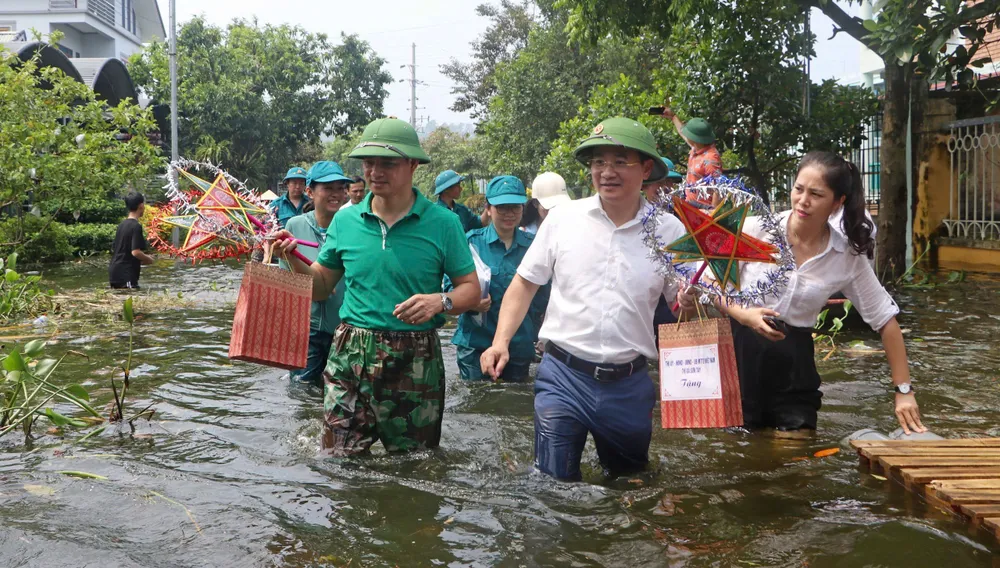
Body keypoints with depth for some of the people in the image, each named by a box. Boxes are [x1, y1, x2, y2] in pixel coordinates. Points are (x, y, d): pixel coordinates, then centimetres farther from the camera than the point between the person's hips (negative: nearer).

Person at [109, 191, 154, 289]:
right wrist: (148, 259, -3)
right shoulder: (136, 226, -13)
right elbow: (135, 252, -21)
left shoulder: (122, 225, 11)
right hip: (126, 275, -9)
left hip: (114, 272, 9)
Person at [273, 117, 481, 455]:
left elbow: (470, 288, 1)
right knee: (339, 460, 3)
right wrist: (294, 259, -3)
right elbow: (321, 287, 15)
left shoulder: (442, 223, -3)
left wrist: (441, 301, -19)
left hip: (416, 363, -2)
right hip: (351, 355, 2)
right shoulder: (345, 221, 6)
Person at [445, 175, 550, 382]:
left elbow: (542, 293, 11)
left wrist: (534, 331, 4)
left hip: (520, 347, 2)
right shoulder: (471, 241, -3)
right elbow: (450, 285, -2)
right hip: (477, 344, -2)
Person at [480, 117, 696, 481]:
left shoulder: (670, 231, -2)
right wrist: (501, 341, -5)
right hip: (563, 376, -1)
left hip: (629, 383, 1)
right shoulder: (563, 218, -1)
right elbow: (525, 283, 6)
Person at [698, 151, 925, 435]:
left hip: (794, 361, 2)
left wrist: (903, 389, 0)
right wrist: (744, 315, -23)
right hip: (740, 349, -1)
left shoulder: (849, 257, -5)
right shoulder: (756, 228, -11)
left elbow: (885, 320, 2)